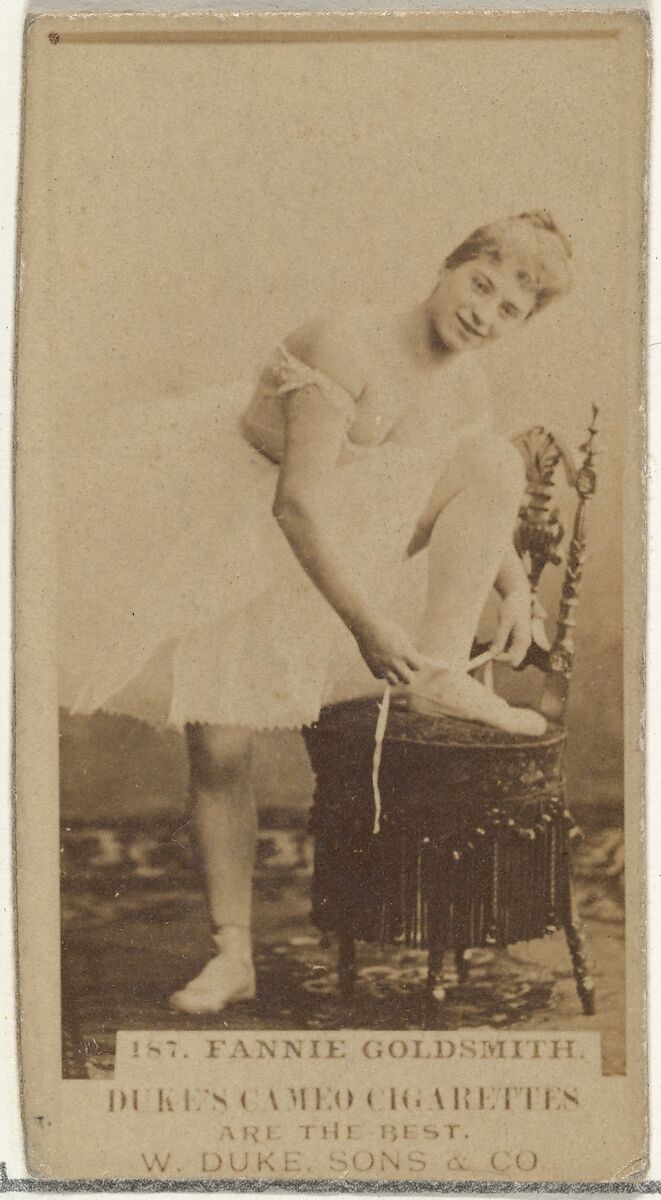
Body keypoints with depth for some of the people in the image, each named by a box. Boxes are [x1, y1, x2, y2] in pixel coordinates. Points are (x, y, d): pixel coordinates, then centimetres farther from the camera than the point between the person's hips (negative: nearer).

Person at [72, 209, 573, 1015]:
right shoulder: (348, 345, -25)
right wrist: (366, 626, -37)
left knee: (495, 457, -14)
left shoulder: (464, 390, -1)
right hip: (250, 549, -6)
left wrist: (516, 587, -4)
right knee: (217, 748, -15)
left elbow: (487, 506, 15)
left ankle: (443, 678, -19)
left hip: (352, 555, 6)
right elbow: (298, 501, -33)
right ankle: (232, 955, 1)